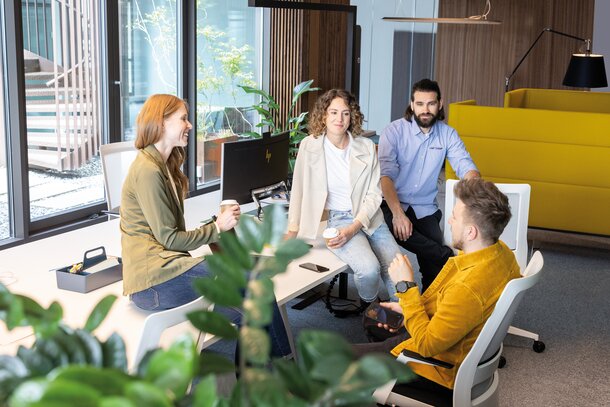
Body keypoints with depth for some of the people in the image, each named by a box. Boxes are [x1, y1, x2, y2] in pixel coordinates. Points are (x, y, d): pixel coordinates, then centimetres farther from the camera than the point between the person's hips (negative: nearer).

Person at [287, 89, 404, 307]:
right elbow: (299, 190, 2)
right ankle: (368, 307, 5)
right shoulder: (309, 146, -5)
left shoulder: (366, 147, 1)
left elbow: (374, 194, 0)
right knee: (369, 269, -27)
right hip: (336, 218, -3)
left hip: (369, 218, 3)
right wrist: (292, 232, 2)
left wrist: (353, 228, -14)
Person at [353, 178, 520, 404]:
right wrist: (408, 308, 4)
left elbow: (426, 345, -27)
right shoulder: (501, 252, -10)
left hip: (445, 370, -9)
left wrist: (405, 286, -23)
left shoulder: (468, 288, -39)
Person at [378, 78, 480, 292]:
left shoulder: (447, 134, 7)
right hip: (392, 205, -3)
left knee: (432, 256, -20)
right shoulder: (394, 131, -5)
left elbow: (466, 167, -2)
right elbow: (386, 174, -15)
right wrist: (398, 213, -29)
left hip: (425, 209, 3)